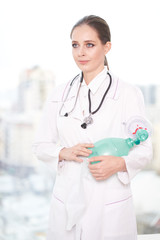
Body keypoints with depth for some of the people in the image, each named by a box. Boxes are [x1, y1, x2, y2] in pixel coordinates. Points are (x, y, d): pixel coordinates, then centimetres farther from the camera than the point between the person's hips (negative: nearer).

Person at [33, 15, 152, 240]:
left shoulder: (129, 94, -4)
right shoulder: (60, 94, 6)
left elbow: (144, 150, -1)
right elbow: (41, 145, 9)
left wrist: (120, 163, -21)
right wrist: (64, 153, -11)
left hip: (110, 204, -2)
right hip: (67, 202, 3)